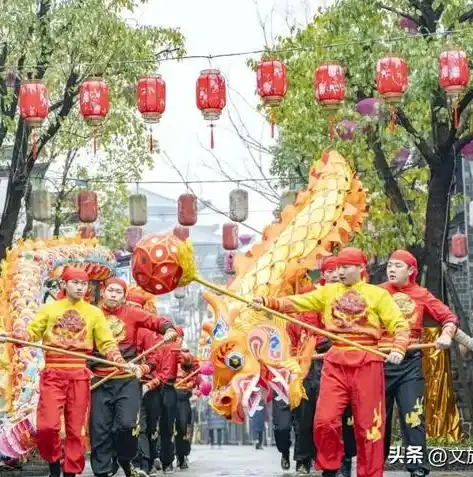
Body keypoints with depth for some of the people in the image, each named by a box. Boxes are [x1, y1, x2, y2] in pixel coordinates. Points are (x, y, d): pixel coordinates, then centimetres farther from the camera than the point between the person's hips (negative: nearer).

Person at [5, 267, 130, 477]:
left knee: (75, 428, 1)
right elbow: (31, 334, 5)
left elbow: (108, 344, 7)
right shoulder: (49, 309, 9)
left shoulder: (94, 313, 10)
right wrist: (13, 336, -17)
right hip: (53, 373, -1)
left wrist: (122, 363, -11)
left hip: (80, 375, 1)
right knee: (46, 426, -12)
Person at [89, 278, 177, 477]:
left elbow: (157, 321, 0)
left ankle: (124, 460, 13)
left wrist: (169, 329, -20)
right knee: (99, 430, 0)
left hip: (127, 379, -1)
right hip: (100, 380, 1)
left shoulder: (131, 313, 6)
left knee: (127, 424, -14)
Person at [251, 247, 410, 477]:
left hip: (367, 361, -3)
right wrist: (268, 302, -12)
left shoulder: (378, 294, 4)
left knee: (367, 424, 1)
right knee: (325, 419, -5)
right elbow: (298, 302, 3)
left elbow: (400, 324, -1)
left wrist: (398, 348, -20)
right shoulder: (329, 291, 13)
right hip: (335, 361, 3)